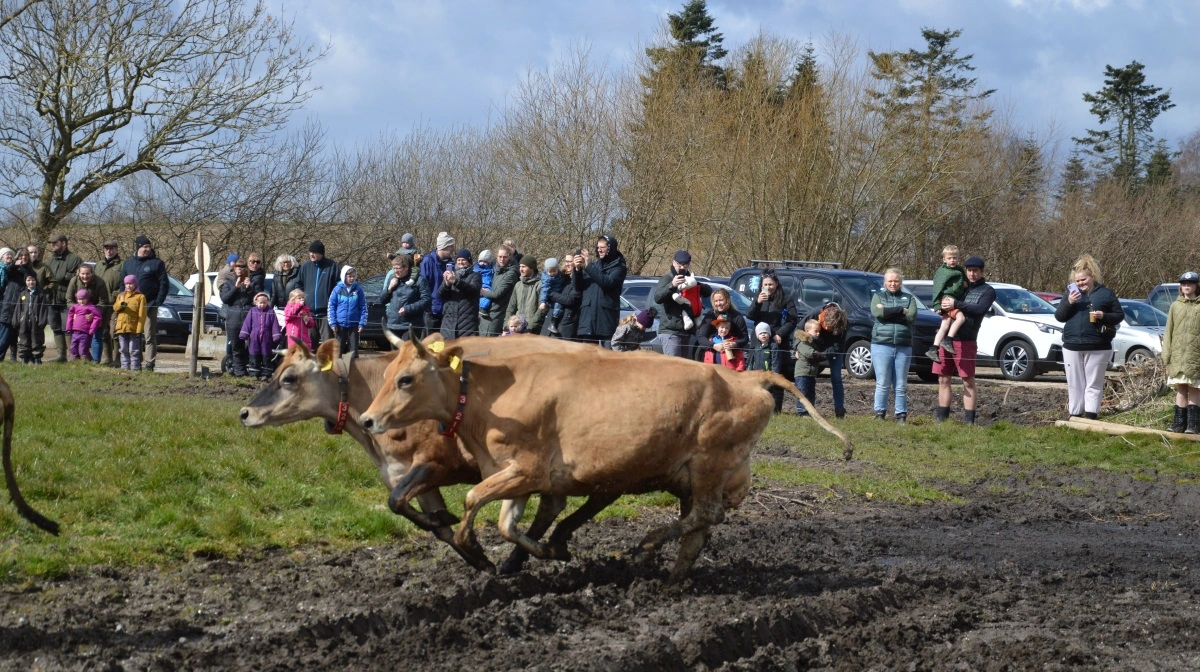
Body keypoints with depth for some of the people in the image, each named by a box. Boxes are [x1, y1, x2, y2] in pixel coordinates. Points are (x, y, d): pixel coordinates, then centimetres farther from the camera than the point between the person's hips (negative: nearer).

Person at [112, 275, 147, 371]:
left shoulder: (140, 297, -1)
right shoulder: (120, 295, 16)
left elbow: (142, 315, -5)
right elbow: (115, 308, 5)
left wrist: (139, 329, -11)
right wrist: (121, 303, -17)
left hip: (134, 328, -5)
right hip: (121, 327, 5)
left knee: (134, 351, -4)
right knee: (124, 350, 8)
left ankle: (135, 368, -2)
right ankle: (125, 367, 13)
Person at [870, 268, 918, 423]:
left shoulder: (909, 298, 13)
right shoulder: (878, 296, 11)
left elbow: (912, 316, -5)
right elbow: (877, 312, -10)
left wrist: (888, 312, -9)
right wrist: (901, 310, -10)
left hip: (903, 346, 1)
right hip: (881, 345, -1)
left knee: (901, 385, 3)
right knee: (883, 384, -3)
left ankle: (901, 416, 6)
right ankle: (880, 414, 3)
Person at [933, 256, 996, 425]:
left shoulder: (987, 291, 5)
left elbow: (980, 309, -13)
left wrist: (956, 304, -18)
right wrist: (944, 303, 1)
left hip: (965, 341, -5)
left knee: (968, 382, -3)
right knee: (943, 380, 7)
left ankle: (969, 421, -2)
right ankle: (941, 417, 13)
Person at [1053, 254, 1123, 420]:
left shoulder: (1106, 294, 4)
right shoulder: (1072, 293, 11)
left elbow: (1120, 315, 5)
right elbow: (1058, 316, 6)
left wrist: (1104, 316, -14)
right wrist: (1069, 303, -11)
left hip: (1097, 348, -3)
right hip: (1072, 347, 3)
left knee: (1094, 384, -1)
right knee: (1075, 384, 7)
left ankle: (1091, 416, -2)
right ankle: (1075, 415, 12)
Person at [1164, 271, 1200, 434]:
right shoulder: (1175, 306, 9)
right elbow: (1169, 332, 9)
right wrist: (1166, 355, 3)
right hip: (1178, 356, 3)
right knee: (1180, 389, 6)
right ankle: (1180, 422, 10)